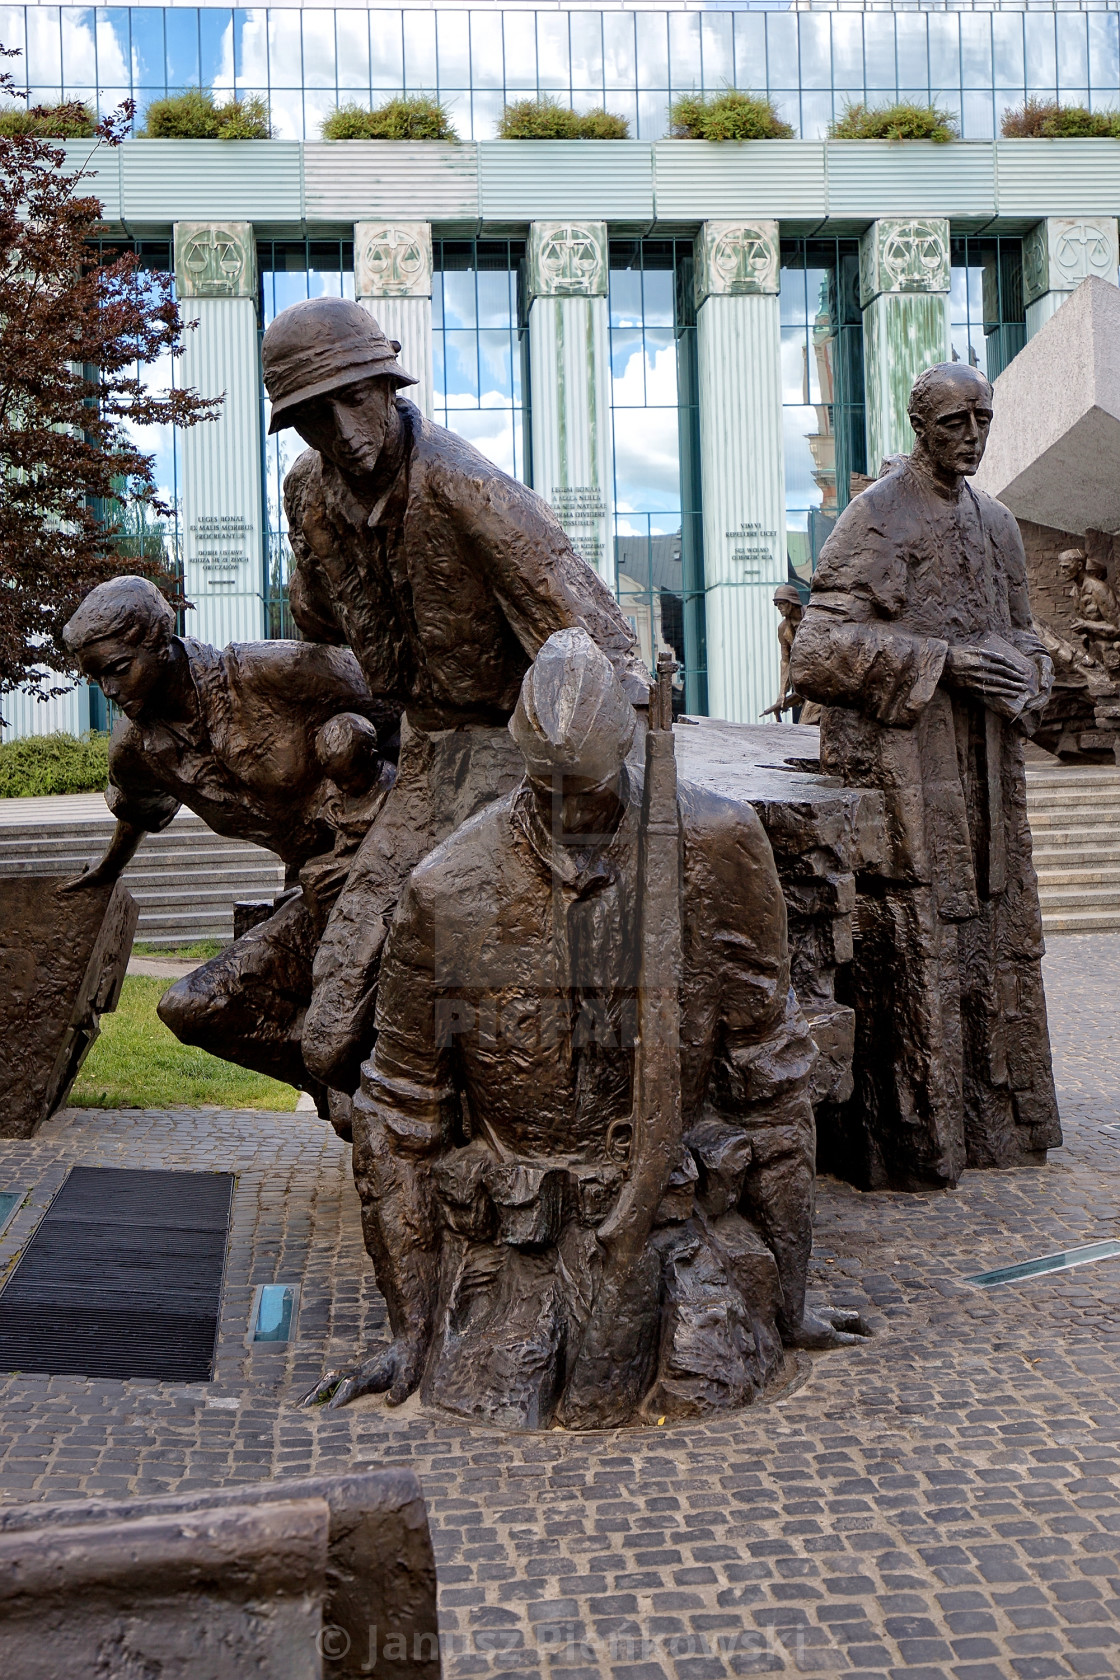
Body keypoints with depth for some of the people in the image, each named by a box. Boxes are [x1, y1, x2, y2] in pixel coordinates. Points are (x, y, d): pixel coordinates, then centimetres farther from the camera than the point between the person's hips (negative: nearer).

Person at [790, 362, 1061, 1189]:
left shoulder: (998, 524, 17)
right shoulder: (875, 518, -4)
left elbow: (1025, 640, 21)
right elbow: (821, 649, -13)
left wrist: (1017, 680, -3)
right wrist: (941, 662, -18)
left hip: (985, 774, 7)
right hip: (903, 771, -7)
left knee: (996, 941, 10)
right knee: (911, 954, -6)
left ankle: (992, 1121, 22)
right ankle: (908, 1144, 4)